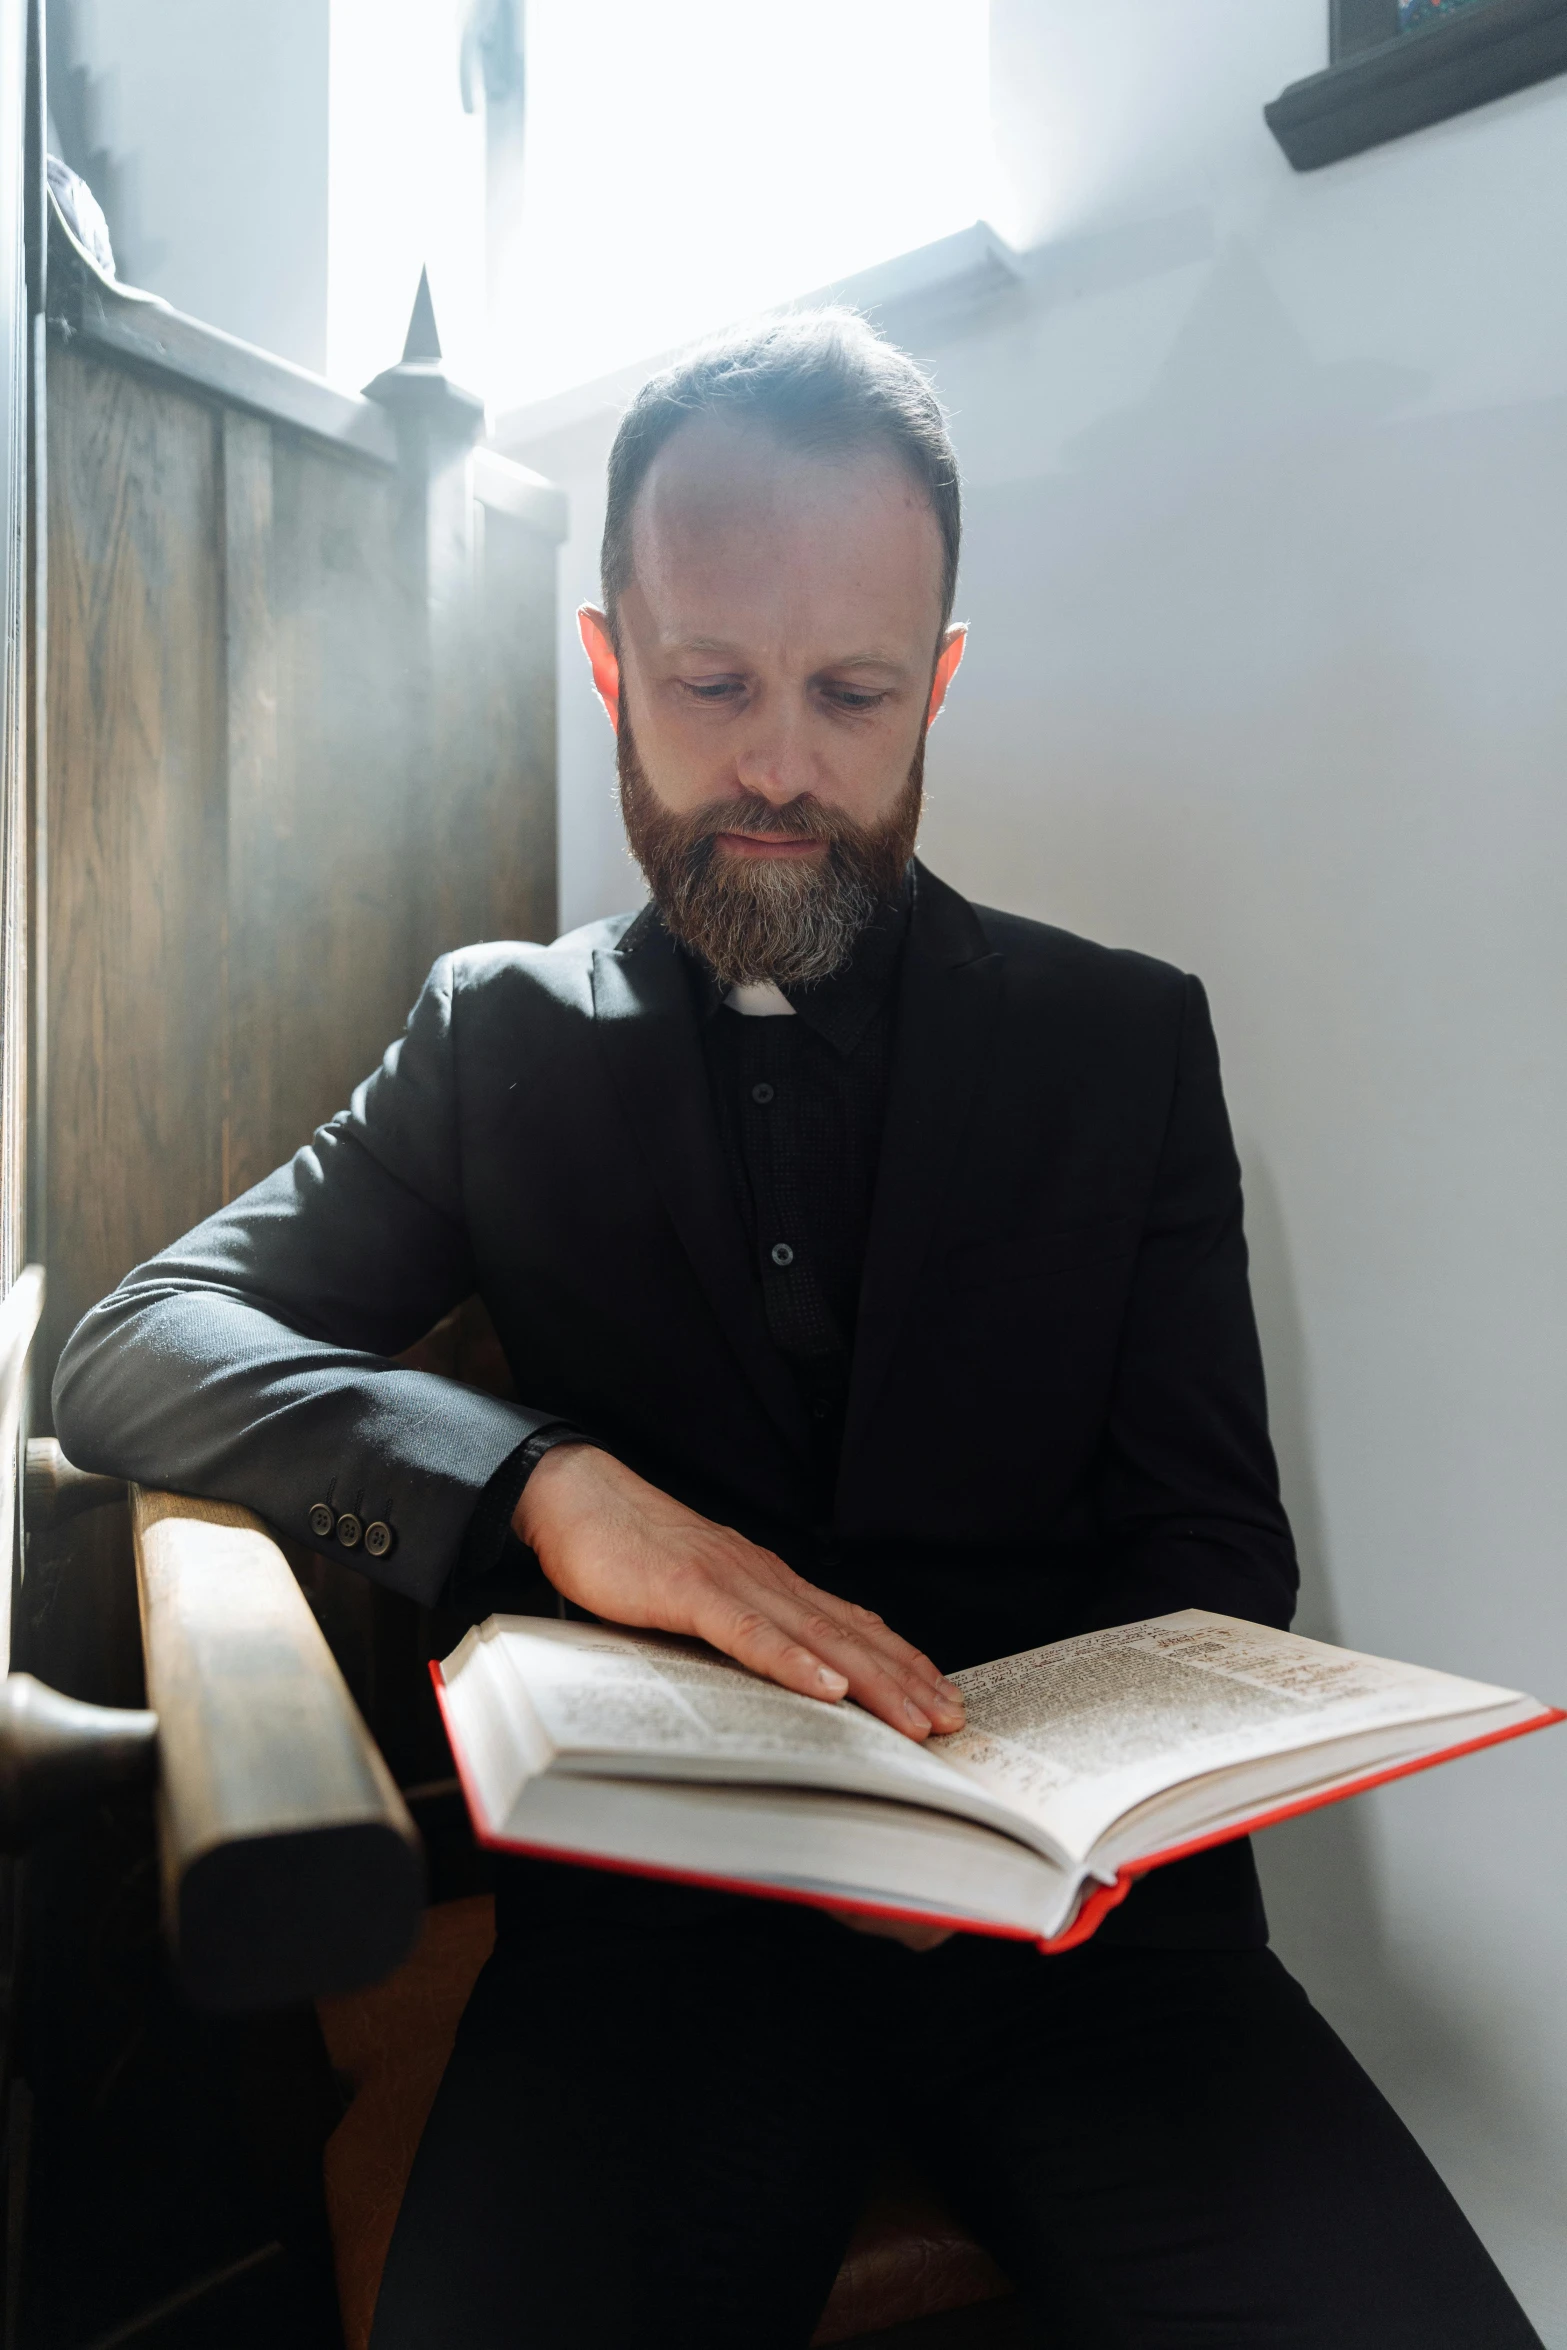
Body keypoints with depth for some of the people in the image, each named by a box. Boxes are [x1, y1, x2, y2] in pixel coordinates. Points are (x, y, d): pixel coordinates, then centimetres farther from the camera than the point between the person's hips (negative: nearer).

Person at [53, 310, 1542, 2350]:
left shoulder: (1127, 1039, 5)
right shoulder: (502, 1037, 7)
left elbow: (1215, 1549, 5)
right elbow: (134, 1353, -2)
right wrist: (553, 1482, -20)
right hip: (654, 1892, 0)